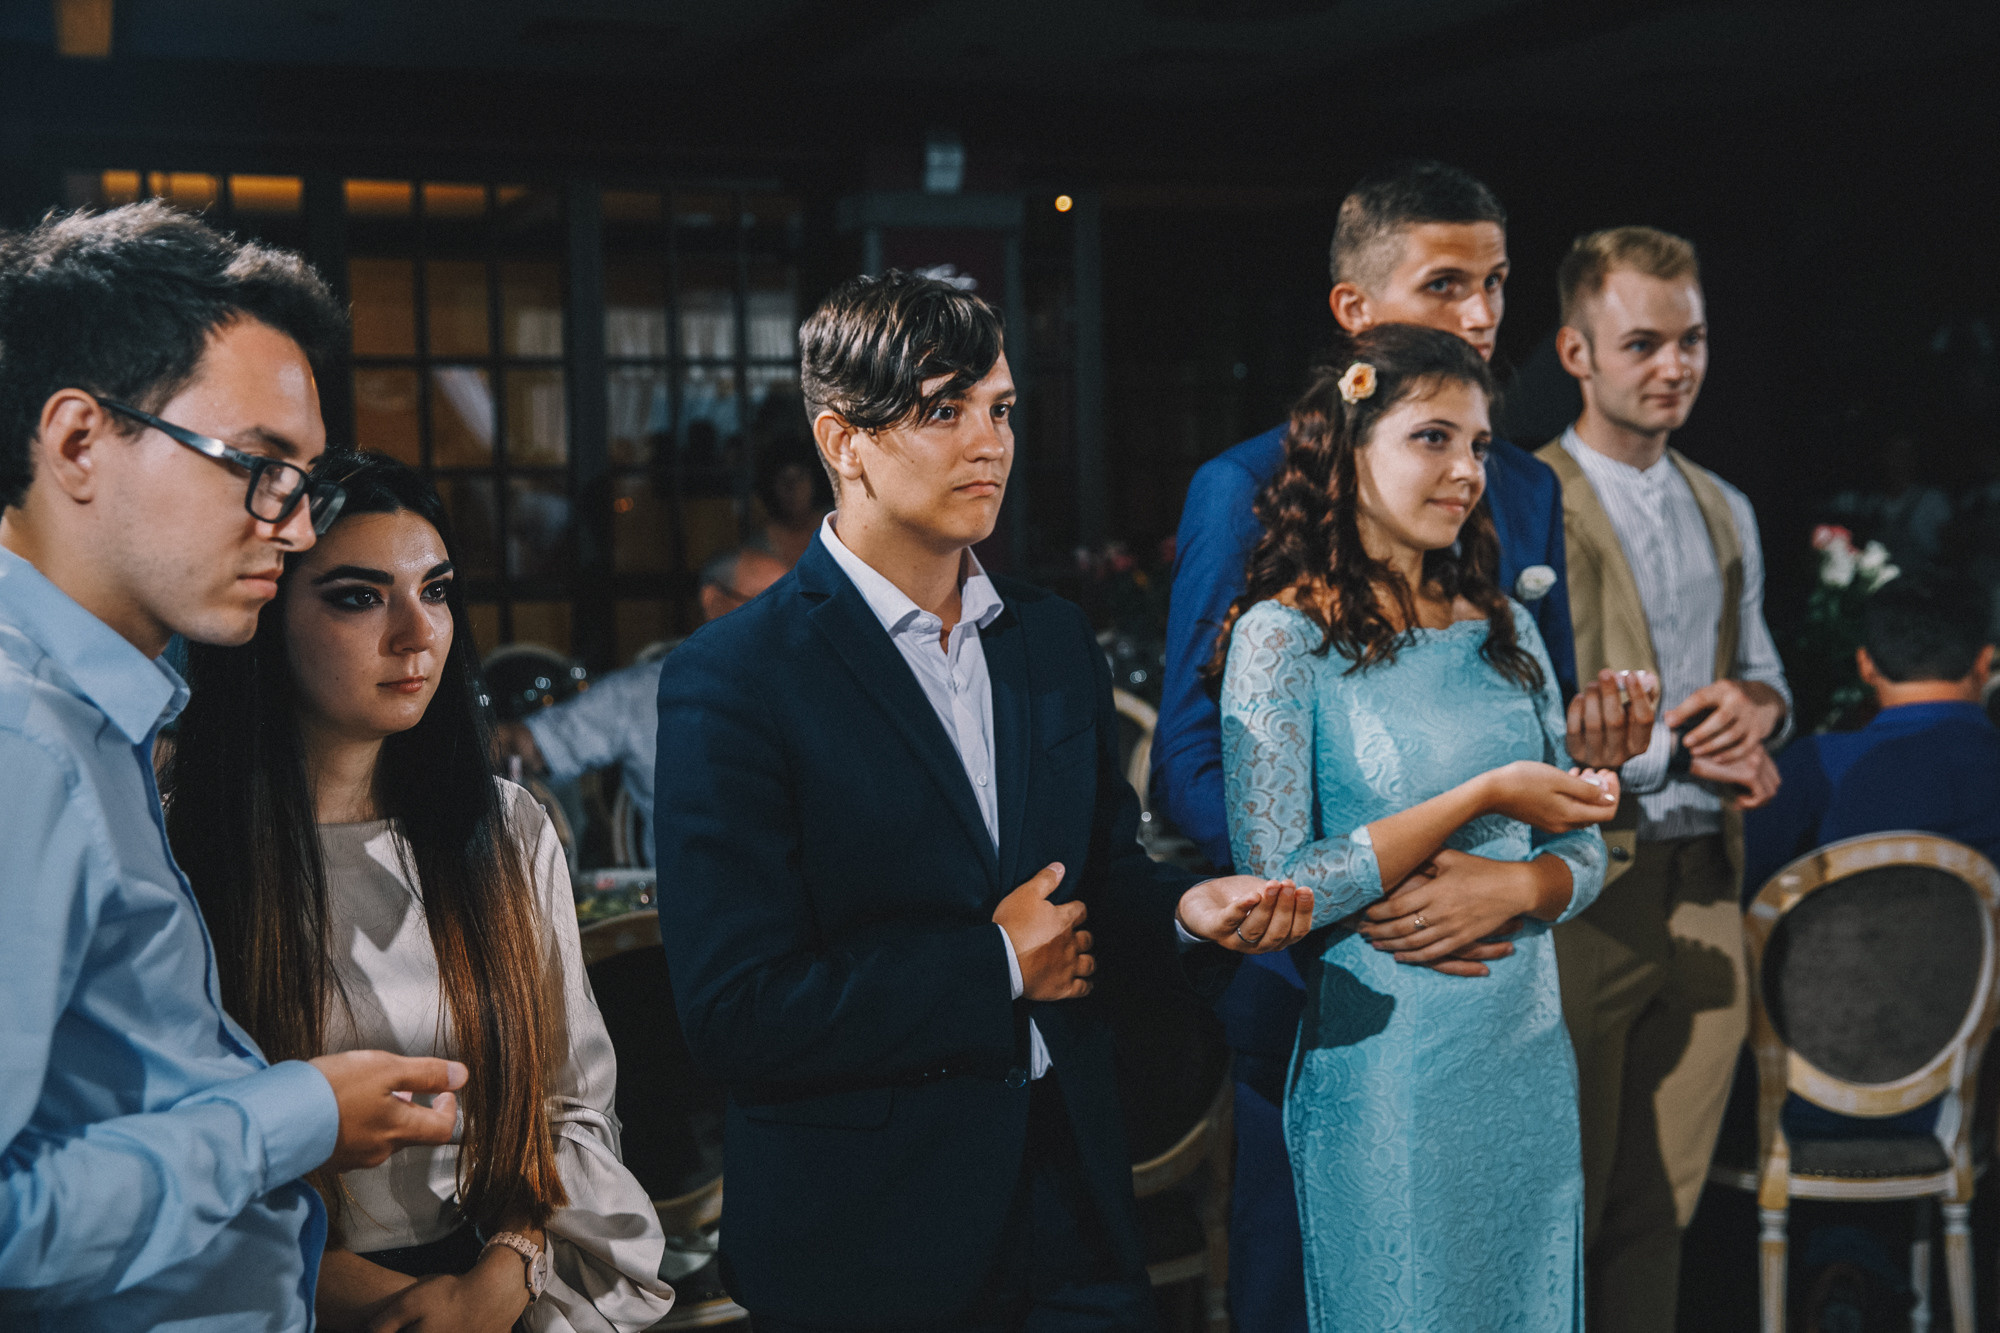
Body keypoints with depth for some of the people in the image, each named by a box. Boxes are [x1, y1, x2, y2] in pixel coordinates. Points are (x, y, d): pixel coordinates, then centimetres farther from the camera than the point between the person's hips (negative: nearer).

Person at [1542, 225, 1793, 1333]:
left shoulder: (1725, 512, 16)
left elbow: (1762, 673, 23)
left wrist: (1756, 706, -2)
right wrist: (1681, 752, -13)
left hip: (1705, 881, 6)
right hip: (1583, 886, -6)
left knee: (1662, 1200, 12)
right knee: (1562, 1207, 1)